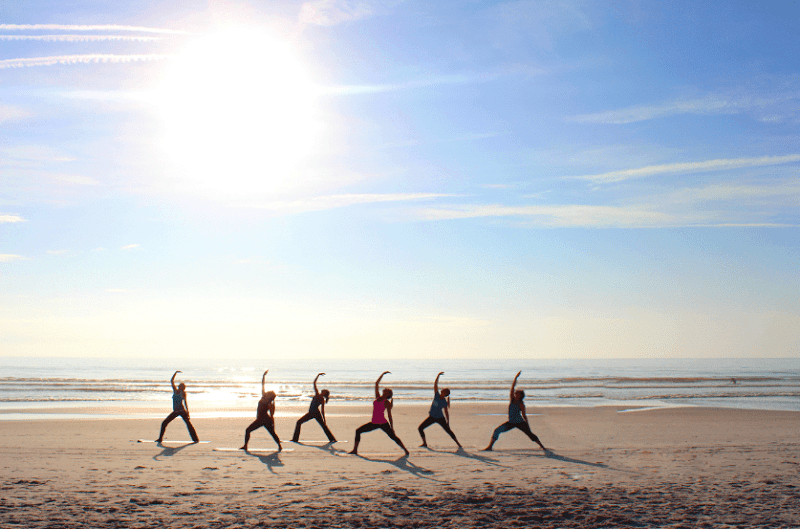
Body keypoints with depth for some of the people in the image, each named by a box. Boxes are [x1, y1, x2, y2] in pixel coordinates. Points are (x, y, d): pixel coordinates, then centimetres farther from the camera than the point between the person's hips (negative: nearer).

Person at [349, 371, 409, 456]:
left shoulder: (387, 403, -5)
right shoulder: (378, 397, 9)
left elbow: (389, 416, -6)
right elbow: (376, 383, 15)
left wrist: (392, 428, -8)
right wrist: (383, 374, 18)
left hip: (383, 423, -6)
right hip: (374, 423, 6)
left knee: (393, 437, -7)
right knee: (358, 431, 3)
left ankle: (405, 450, 8)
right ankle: (355, 450, 7)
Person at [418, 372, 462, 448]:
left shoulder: (444, 402, -17)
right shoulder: (437, 395, -7)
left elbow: (446, 412, -13)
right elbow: (435, 384, -9)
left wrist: (448, 422, -17)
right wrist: (438, 375, -13)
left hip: (440, 418, -5)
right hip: (432, 417, 5)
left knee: (448, 430, -3)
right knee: (420, 428, -1)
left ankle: (458, 443, 11)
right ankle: (424, 443, 9)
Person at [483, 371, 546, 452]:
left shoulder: (521, 404, -11)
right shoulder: (512, 399, -1)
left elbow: (524, 415, -6)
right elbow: (512, 387, -7)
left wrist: (527, 425, -7)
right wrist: (516, 377, -10)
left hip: (520, 423, -4)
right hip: (511, 423, 4)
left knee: (530, 434, -7)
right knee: (497, 430, -7)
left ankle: (542, 446, 8)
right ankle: (490, 446, -2)